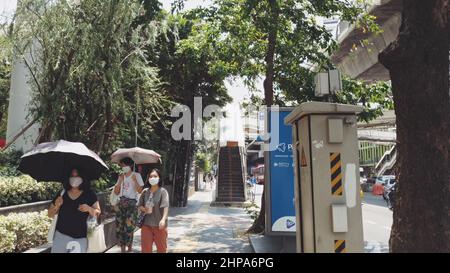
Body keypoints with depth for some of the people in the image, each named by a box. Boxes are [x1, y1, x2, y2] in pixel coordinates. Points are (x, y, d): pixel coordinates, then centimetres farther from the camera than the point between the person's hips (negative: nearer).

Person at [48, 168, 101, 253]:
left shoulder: (89, 194, 0)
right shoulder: (61, 194, 5)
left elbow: (98, 213, -1)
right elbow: (50, 215, 10)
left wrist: (89, 209, -20)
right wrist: (56, 206, -9)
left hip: (80, 237, -1)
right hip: (61, 235, 2)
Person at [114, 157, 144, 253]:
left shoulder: (136, 175, -2)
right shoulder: (121, 176, 13)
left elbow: (140, 190, -10)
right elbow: (116, 192, 8)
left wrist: (134, 180, -17)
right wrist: (120, 181, -3)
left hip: (132, 203, -5)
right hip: (121, 203, 5)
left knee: (129, 227, -11)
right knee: (119, 227, 1)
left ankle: (130, 248, 7)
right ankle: (122, 249, 13)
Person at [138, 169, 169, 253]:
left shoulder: (163, 191, -10)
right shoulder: (145, 191, 4)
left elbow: (166, 206, -22)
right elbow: (139, 206, 11)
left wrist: (163, 219, -38)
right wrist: (144, 209, -12)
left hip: (159, 225, -3)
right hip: (146, 224, 3)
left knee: (161, 247, 11)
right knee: (146, 247, 11)